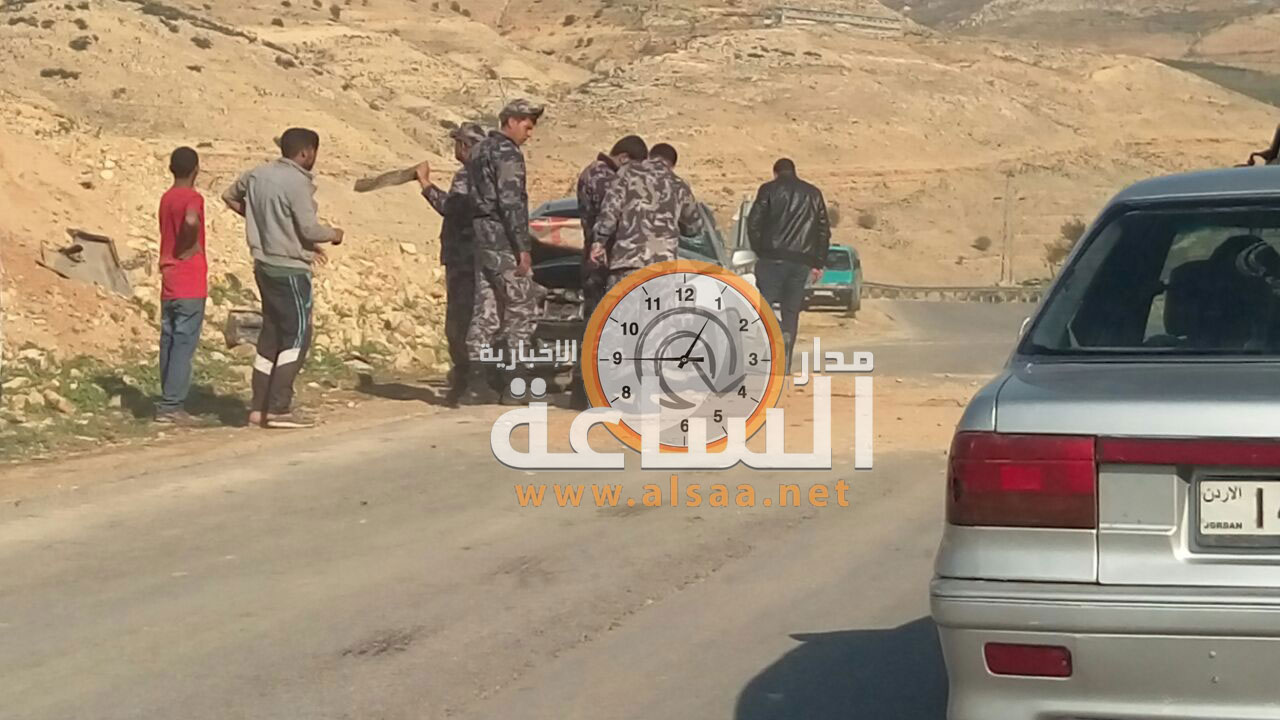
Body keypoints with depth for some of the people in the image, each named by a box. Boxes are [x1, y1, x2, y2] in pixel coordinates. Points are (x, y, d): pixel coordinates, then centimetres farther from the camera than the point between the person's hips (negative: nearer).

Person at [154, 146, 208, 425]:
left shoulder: (166, 198, 13)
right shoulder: (192, 198, -12)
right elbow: (191, 221, -33)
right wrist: (191, 245, -16)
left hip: (168, 286, 8)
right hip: (190, 286, -8)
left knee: (169, 342, 10)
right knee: (184, 344, -6)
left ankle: (169, 402, 14)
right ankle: (171, 406, -9)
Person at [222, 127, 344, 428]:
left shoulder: (257, 175, 7)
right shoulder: (297, 183, -18)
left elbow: (230, 196, 23)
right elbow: (309, 228, -21)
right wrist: (333, 234, -1)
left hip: (265, 265, 9)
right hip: (290, 269, -9)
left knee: (271, 333, 13)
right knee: (297, 336, -2)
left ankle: (260, 406, 15)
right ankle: (278, 408, -5)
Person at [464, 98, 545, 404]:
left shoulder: (478, 151, 18)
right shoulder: (507, 153, -12)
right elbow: (511, 202, -19)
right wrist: (523, 247, -19)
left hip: (482, 241, 9)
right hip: (504, 242, -9)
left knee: (485, 312, 7)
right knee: (522, 310, -2)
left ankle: (477, 384, 4)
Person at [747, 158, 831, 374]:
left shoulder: (769, 190, 4)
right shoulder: (813, 194, 16)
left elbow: (753, 223, -4)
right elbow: (824, 230, 15)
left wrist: (759, 250, 7)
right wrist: (818, 263, 17)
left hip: (773, 258, -4)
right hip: (802, 261, 4)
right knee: (791, 312, 8)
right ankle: (784, 366, 5)